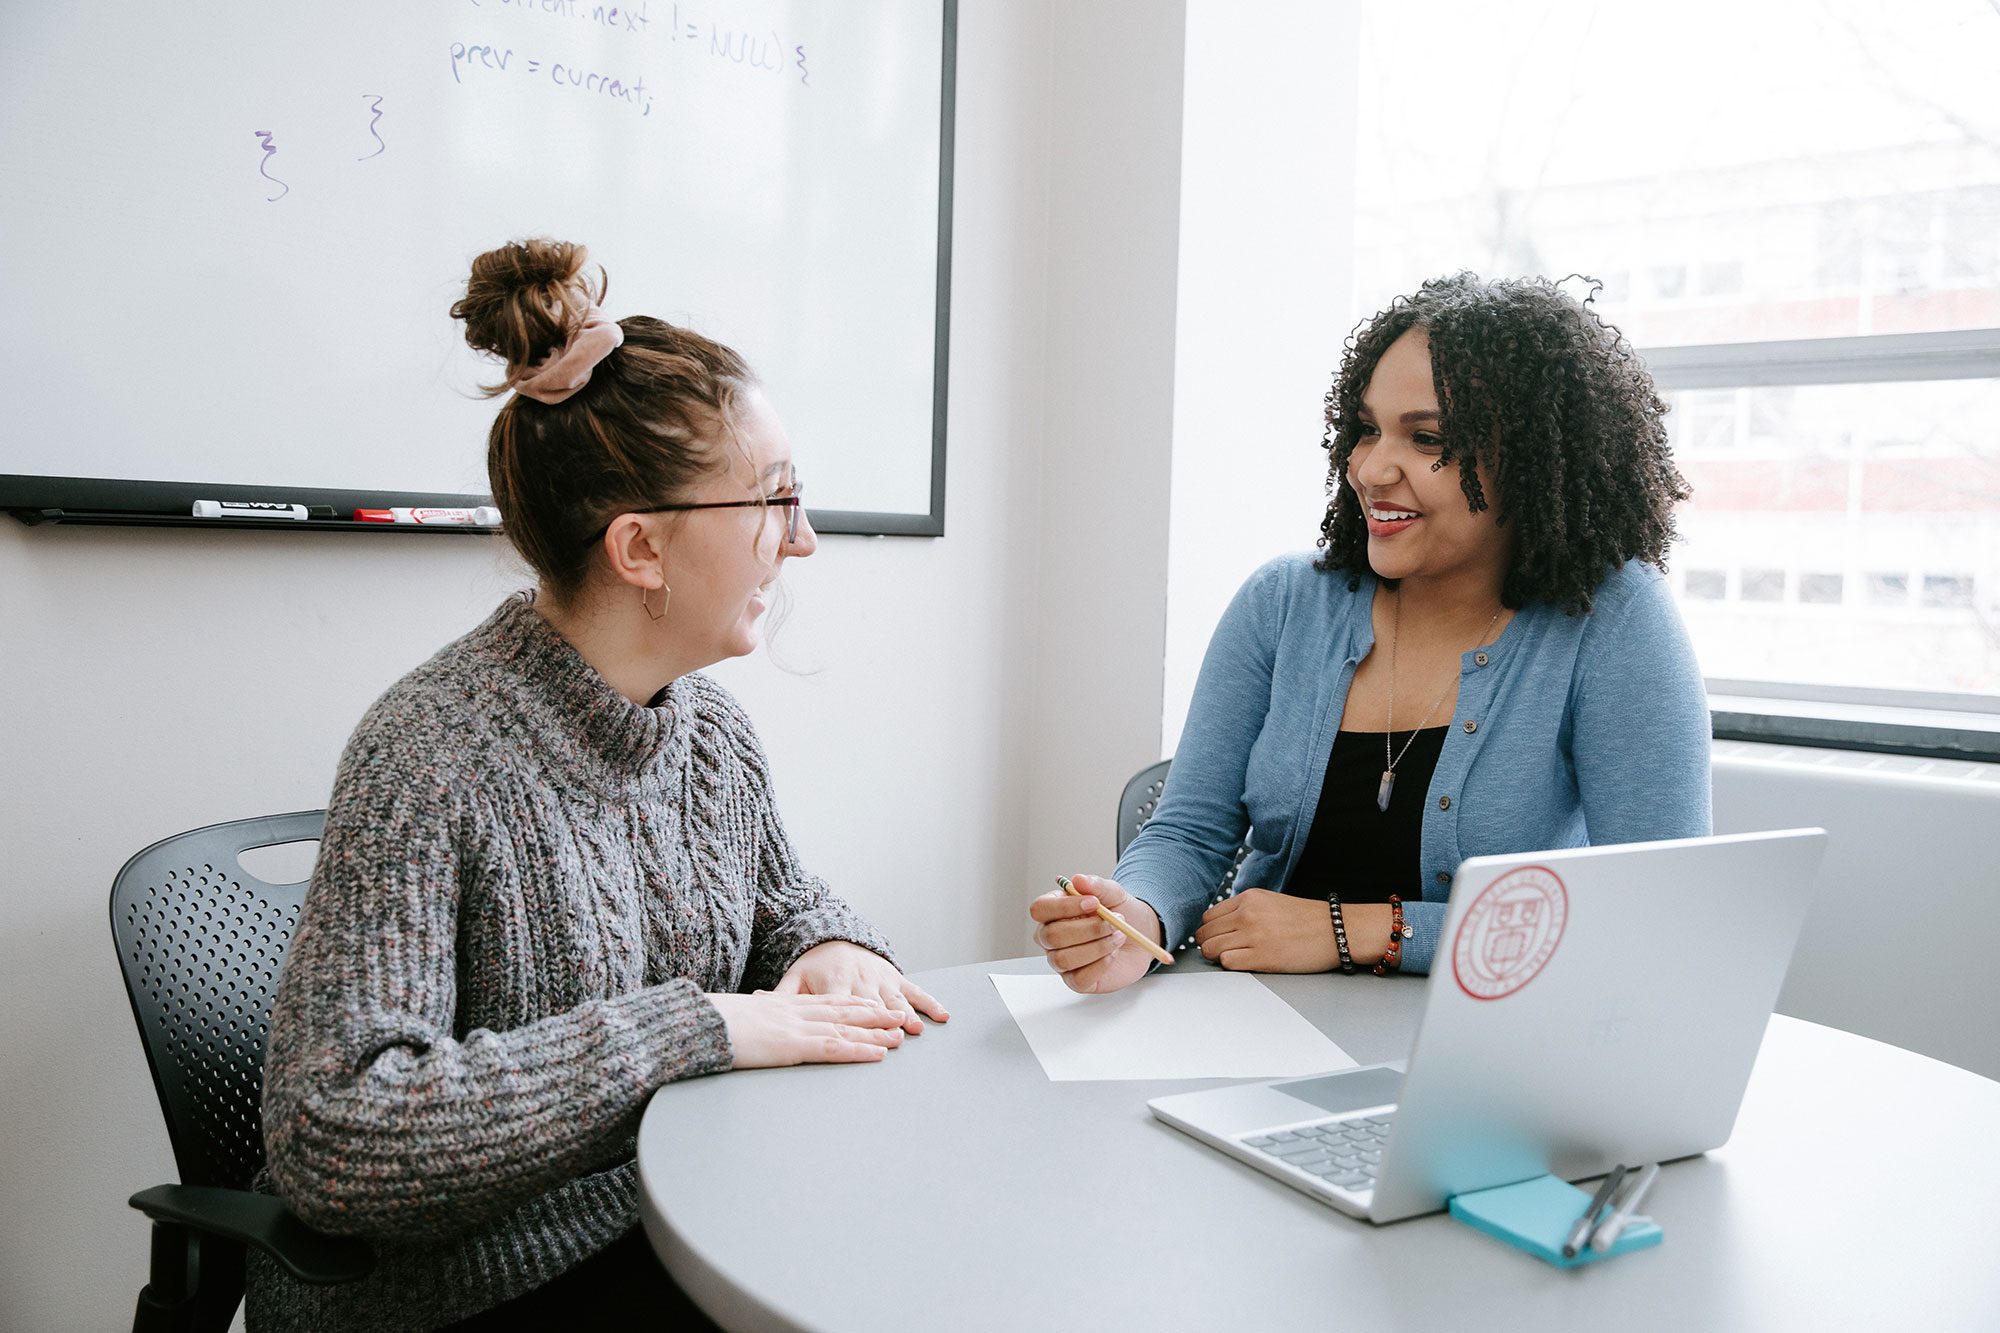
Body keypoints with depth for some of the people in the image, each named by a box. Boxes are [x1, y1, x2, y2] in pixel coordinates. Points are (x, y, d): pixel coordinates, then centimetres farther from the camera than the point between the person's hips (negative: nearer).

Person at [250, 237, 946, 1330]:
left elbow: (780, 904, 18)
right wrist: (687, 1030, -27)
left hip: (675, 1224, 6)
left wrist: (829, 948, -6)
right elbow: (330, 1135, -27)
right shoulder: (431, 757, -22)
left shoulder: (713, 729, 0)